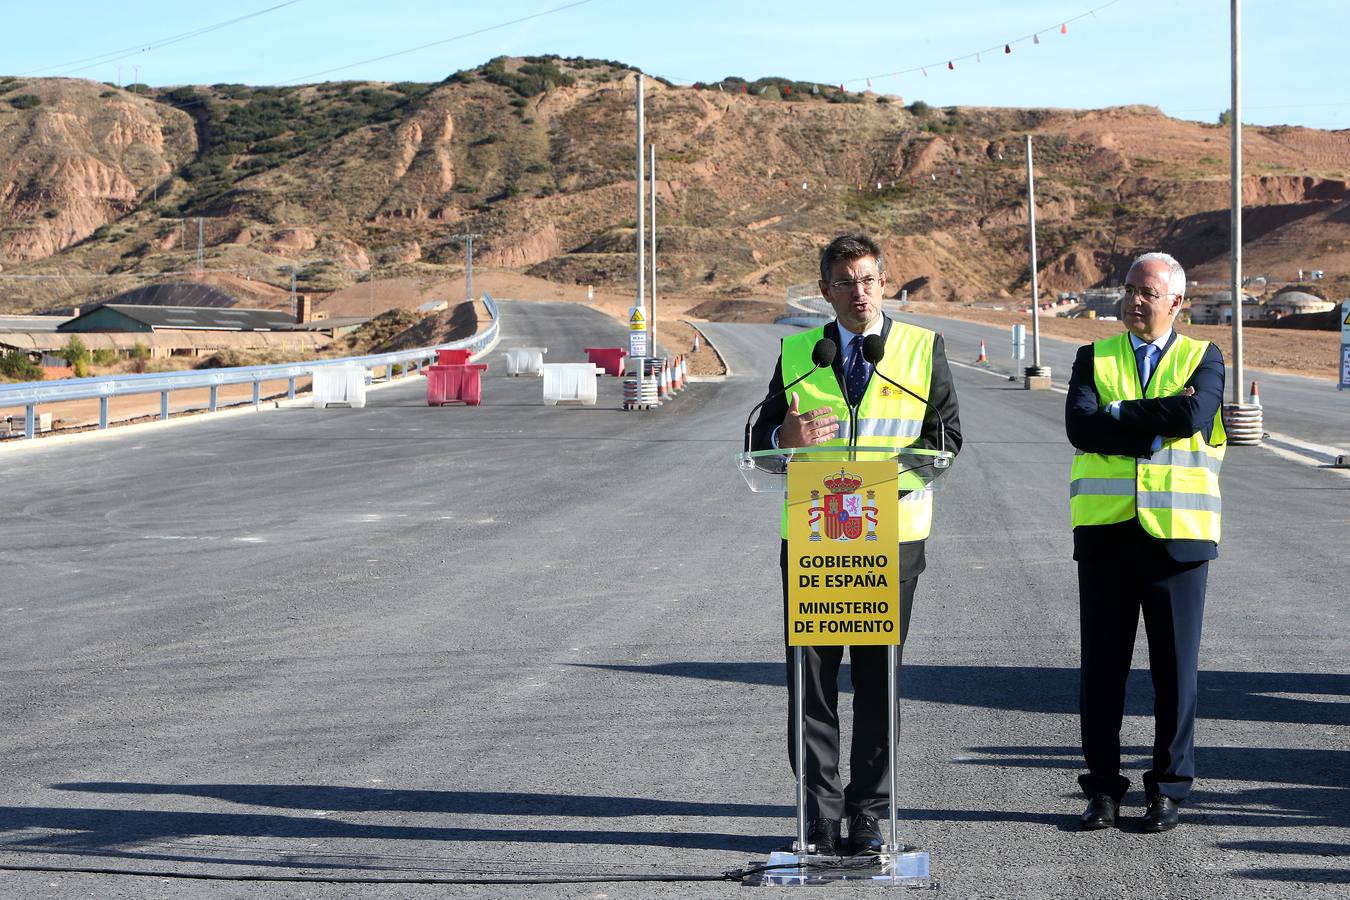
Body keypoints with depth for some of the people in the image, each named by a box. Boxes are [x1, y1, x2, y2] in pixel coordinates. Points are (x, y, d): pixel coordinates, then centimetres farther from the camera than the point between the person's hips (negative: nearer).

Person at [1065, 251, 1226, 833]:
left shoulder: (1202, 359, 5)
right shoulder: (1095, 359, 10)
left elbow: (1194, 414, -17)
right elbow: (1080, 427, -8)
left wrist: (1117, 414, -11)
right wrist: (1157, 427, -13)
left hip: (1177, 533, -1)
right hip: (1105, 532, 1)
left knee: (1175, 666, 3)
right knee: (1101, 665, 5)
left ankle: (1168, 789, 14)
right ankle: (1103, 787, 14)